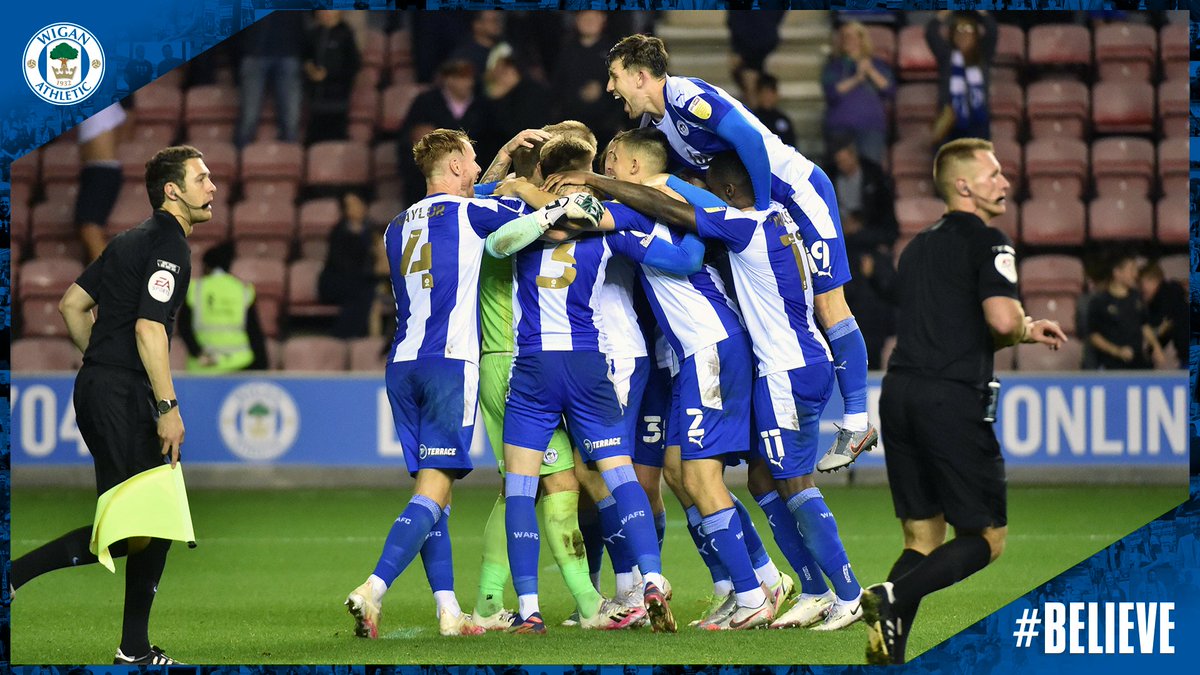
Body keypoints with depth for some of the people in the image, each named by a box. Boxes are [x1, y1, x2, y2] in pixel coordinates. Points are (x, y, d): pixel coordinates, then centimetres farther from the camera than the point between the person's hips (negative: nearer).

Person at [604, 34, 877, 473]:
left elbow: (750, 139, -30)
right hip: (749, 206, 10)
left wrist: (761, 210, -24)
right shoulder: (653, 124, 7)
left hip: (798, 190, -10)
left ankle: (857, 422, -7)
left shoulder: (686, 97, -22)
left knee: (828, 305, -8)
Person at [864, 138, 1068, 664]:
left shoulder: (919, 247, 23)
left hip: (899, 393, 7)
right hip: (953, 399, -7)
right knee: (986, 538, 3)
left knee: (924, 538, 13)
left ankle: (889, 656, -4)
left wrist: (1024, 333, 26)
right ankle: (894, 596, -21)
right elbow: (1002, 320, -19)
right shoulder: (987, 242, -3)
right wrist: (1025, 329, 5)